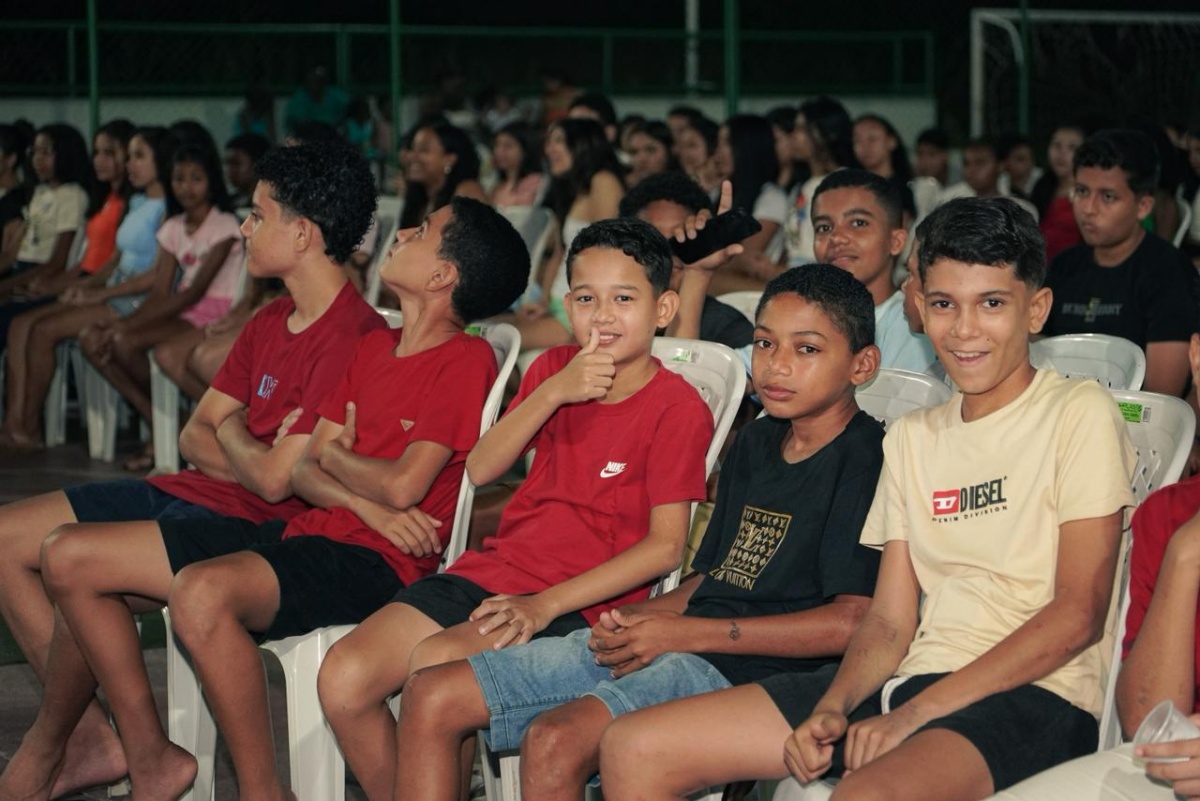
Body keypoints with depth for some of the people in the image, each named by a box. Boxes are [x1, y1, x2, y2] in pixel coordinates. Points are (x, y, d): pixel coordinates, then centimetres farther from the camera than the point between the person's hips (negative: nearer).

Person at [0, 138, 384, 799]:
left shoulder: (354, 339, -19)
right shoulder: (273, 321, 13)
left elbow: (276, 480, -21)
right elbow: (195, 436, 12)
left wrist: (231, 434, -1)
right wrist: (257, 458, -9)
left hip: (246, 521, -10)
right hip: (189, 493, 10)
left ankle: (53, 743, 0)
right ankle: (94, 740, 4)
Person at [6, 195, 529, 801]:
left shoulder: (466, 359, -7)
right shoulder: (374, 347, 19)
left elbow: (402, 486, -18)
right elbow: (305, 470, 14)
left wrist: (337, 456, 3)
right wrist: (363, 501, -8)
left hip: (374, 563, -9)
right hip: (306, 532, 9)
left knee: (202, 591, -39)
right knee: (70, 556, 2)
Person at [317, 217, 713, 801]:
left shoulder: (677, 407, -4)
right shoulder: (554, 370, 15)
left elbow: (665, 544, -11)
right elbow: (480, 469, 5)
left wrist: (546, 604, -18)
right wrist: (553, 392, -10)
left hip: (581, 602, -6)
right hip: (492, 571, 6)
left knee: (434, 664, -31)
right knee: (343, 677, -13)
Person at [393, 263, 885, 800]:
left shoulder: (864, 458, -7)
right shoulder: (757, 442, 20)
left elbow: (853, 623, -18)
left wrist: (683, 632, -14)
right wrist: (638, 619, 5)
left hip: (743, 671, -9)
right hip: (678, 647, 9)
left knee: (555, 740, -34)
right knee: (433, 699, 0)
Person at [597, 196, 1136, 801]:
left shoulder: (1079, 415, -1)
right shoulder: (912, 437, 19)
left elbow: (1078, 614, -9)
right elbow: (890, 622, 14)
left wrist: (915, 713, -13)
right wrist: (832, 707, -7)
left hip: (1034, 695, -7)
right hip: (912, 678, 7)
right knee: (633, 751, -5)